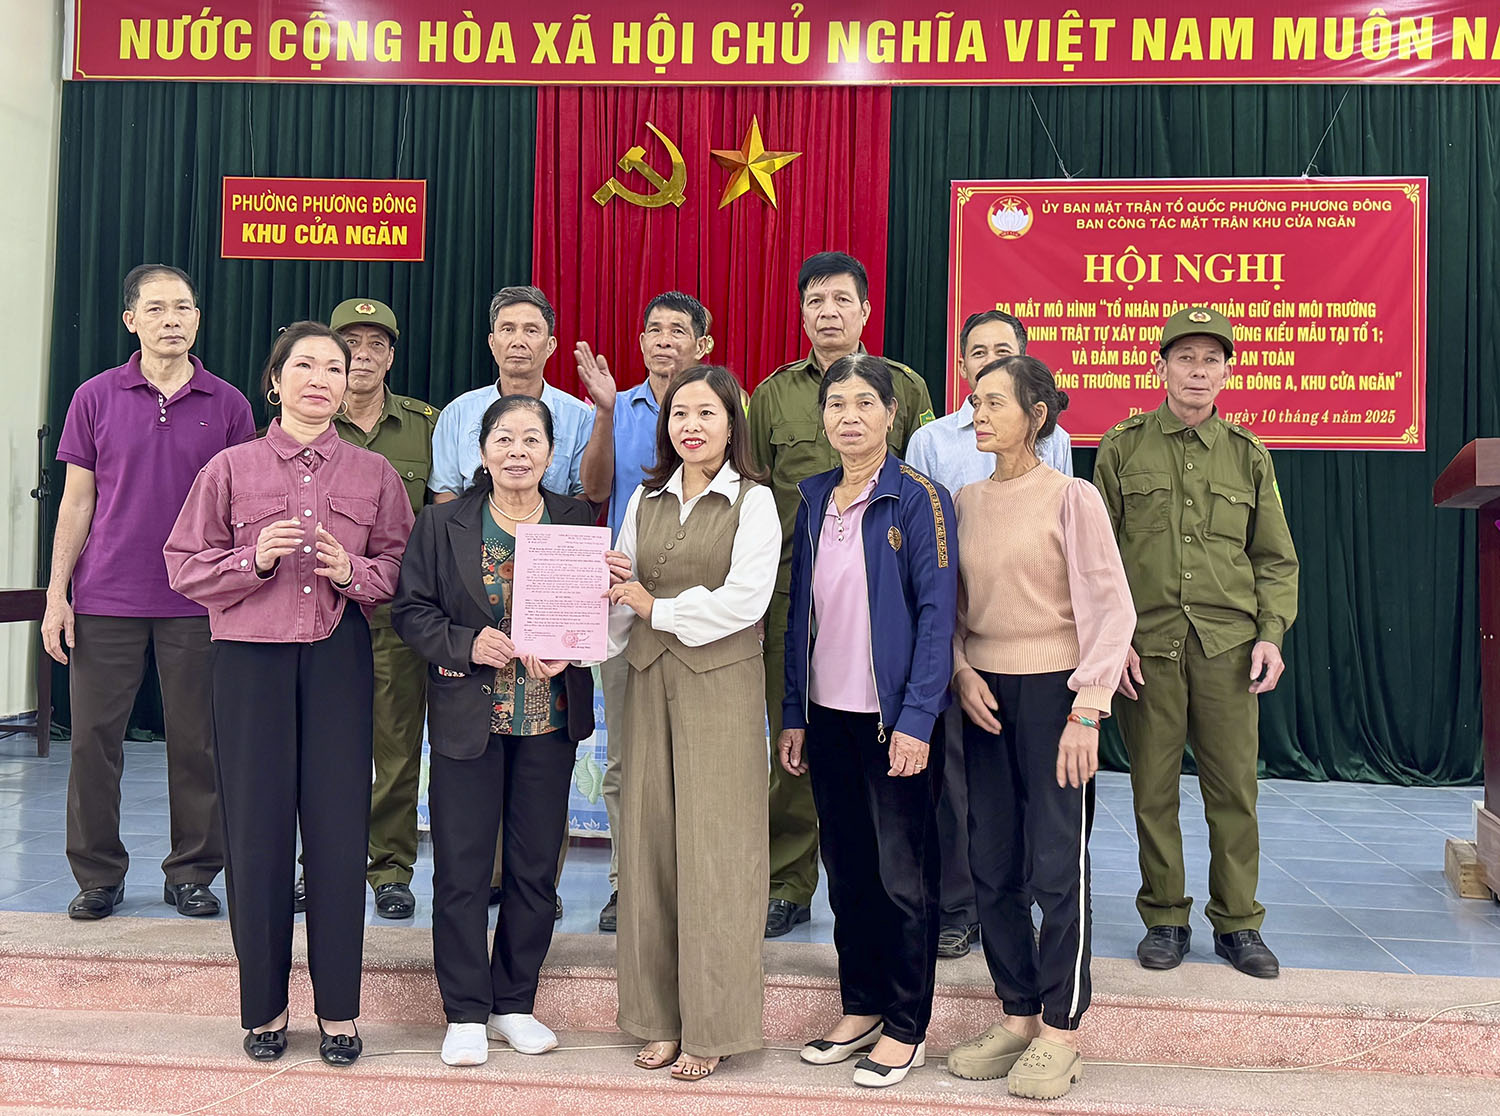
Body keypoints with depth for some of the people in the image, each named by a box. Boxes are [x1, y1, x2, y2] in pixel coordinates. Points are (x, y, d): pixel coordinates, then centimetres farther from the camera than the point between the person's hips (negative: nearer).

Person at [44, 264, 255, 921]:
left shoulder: (228, 405, 3)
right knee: (93, 739, 4)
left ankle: (191, 873, 19)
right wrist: (56, 593, 0)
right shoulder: (95, 398, 4)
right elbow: (77, 502, 6)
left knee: (196, 744, 5)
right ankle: (98, 876, 19)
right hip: (106, 600, 1)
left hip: (197, 603, 0)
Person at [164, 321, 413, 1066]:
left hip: (339, 660, 0)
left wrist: (352, 571, -12)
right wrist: (254, 560, -12)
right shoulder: (230, 468, 4)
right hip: (250, 658, 0)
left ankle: (338, 1009, 17)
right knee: (256, 829, 5)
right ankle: (264, 1005, 21)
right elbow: (185, 565, 4)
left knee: (339, 828, 2)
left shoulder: (374, 474, 6)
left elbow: (399, 567, 7)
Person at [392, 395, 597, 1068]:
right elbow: (411, 611, 0)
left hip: (550, 717, 2)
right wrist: (467, 643, -17)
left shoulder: (576, 521, 4)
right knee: (461, 865, 3)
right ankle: (466, 1013, 18)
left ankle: (515, 1004, 25)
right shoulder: (444, 523, 1)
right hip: (468, 716, -1)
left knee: (535, 866, 9)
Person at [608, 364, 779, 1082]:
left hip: (721, 682, -4)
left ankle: (712, 1027, 11)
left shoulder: (752, 502, -1)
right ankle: (661, 1016, 19)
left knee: (712, 849, -1)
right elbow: (621, 594, 8)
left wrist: (658, 606, -9)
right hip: (650, 679, 5)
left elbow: (744, 600, -13)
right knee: (650, 842, 6)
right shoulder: (646, 500, 13)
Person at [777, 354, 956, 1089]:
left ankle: (906, 1029, 18)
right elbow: (800, 610, 10)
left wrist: (916, 719, -17)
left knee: (903, 875, 4)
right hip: (827, 715, 5)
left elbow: (936, 613, -11)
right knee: (846, 869, 14)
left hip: (893, 717, -5)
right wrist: (793, 715, 7)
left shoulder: (919, 500, -7)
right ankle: (861, 1008, 28)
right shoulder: (814, 500, 9)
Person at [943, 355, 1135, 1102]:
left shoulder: (1070, 498, -7)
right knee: (992, 866, 9)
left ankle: (1061, 1032, 15)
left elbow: (1111, 609, -10)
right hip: (984, 696, 5)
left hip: (1052, 691, -5)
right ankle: (1018, 1016, 24)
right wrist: (962, 672, -4)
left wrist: (1086, 710, -15)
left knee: (1057, 867, 1)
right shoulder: (966, 501, 7)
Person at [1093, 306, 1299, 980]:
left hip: (1228, 646, 1)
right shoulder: (1122, 448, 5)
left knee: (1233, 787, 3)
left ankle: (1237, 923, 18)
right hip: (1145, 647, -1)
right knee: (1154, 790, 5)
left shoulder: (1248, 455, 11)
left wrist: (1271, 634, 0)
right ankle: (1164, 920, 19)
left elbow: (1276, 559, 13)